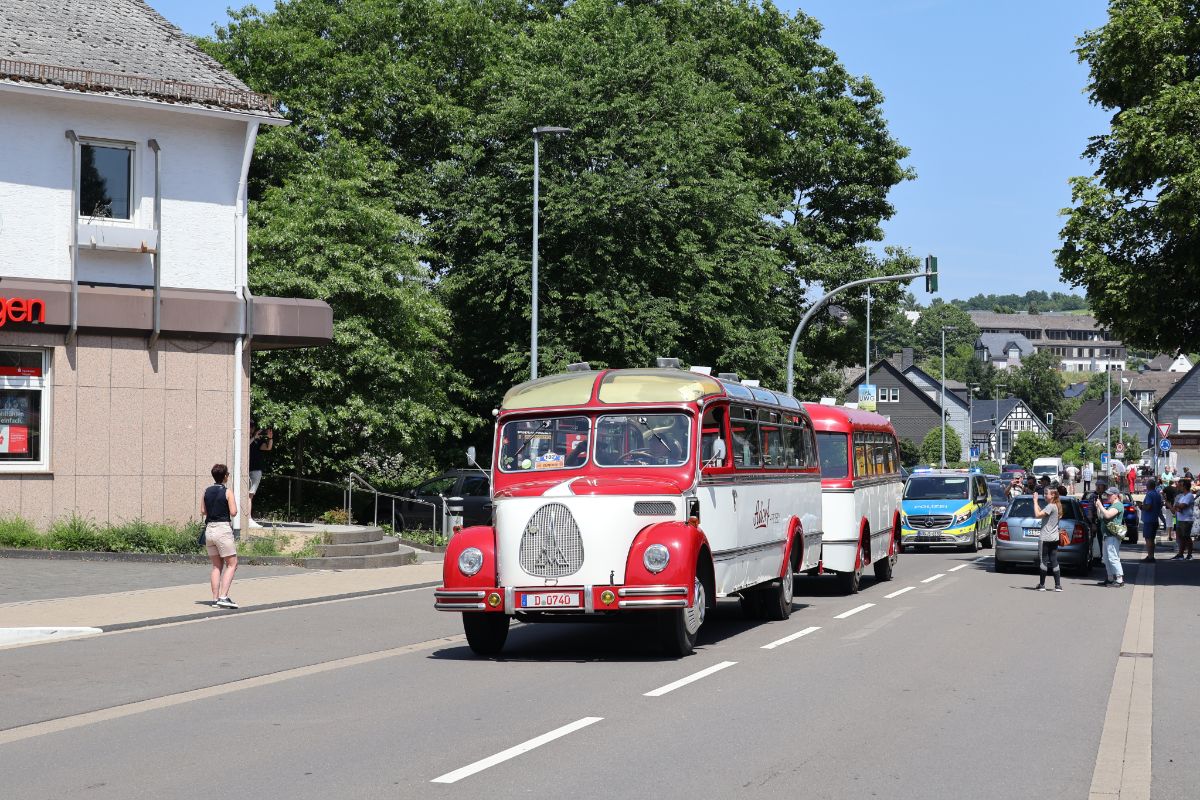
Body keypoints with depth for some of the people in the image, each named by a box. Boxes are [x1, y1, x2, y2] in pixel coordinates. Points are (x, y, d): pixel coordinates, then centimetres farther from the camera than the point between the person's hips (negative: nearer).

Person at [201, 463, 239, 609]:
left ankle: (215, 598, 7)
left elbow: (203, 511, 10)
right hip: (223, 528, -6)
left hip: (209, 529, 6)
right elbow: (233, 512, -12)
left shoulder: (207, 491, 8)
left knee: (217, 566, 12)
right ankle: (223, 596, -14)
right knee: (232, 564, -1)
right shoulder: (227, 492, -8)